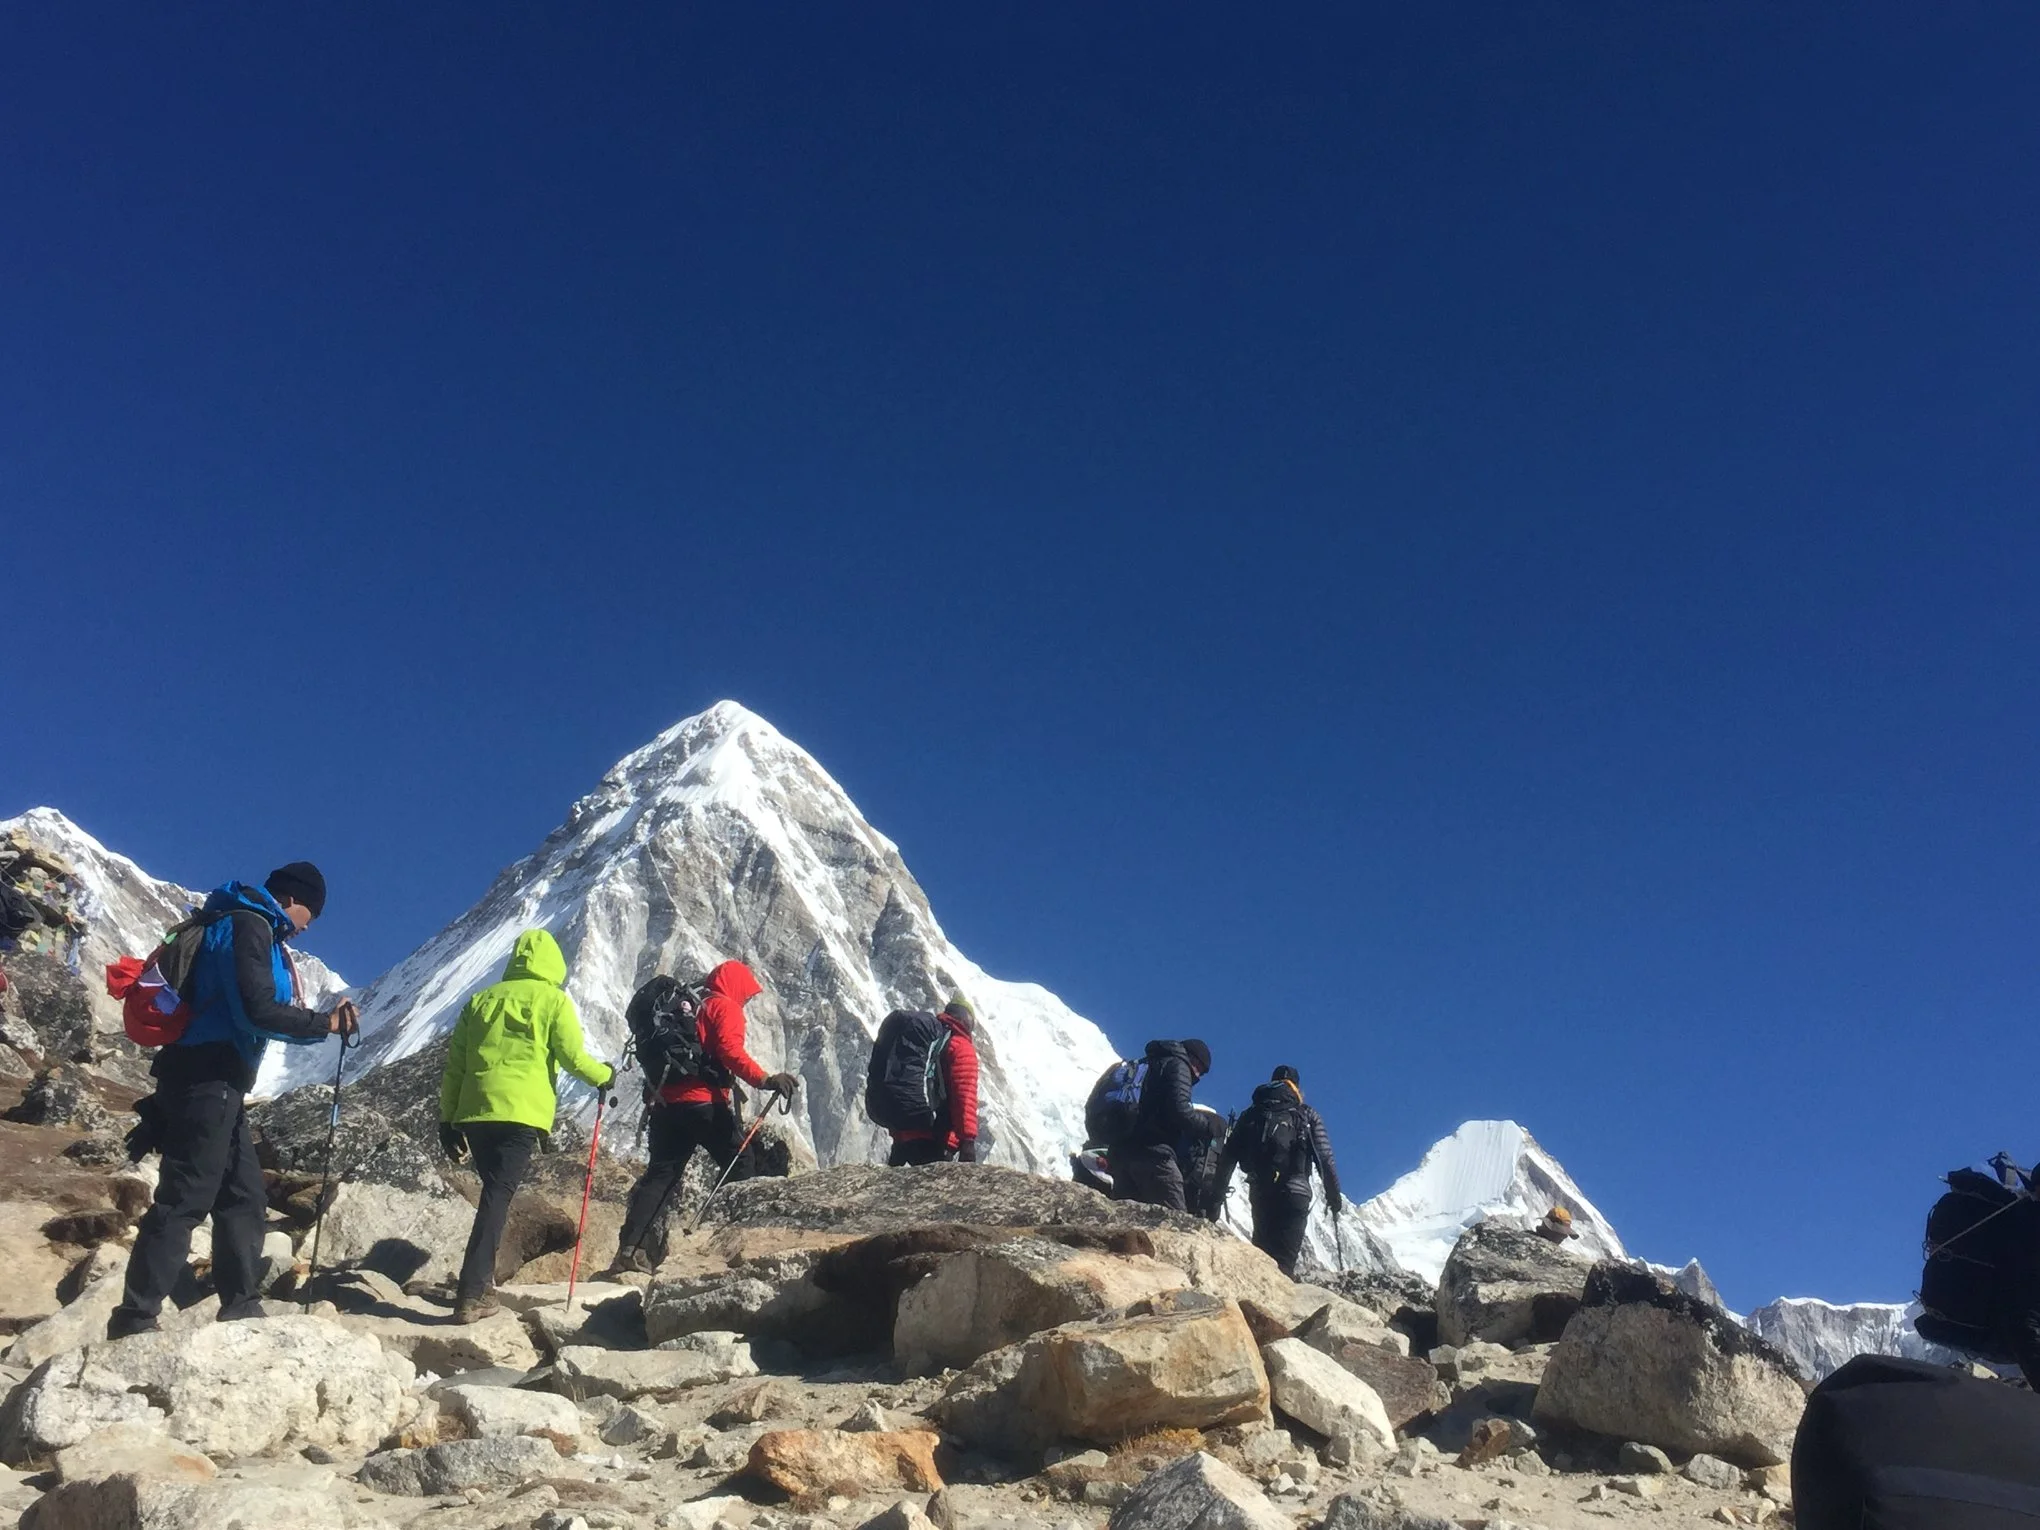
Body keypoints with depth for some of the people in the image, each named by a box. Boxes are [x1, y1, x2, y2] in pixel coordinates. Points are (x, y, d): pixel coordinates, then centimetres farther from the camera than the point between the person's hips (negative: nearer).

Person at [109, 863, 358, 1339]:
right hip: (209, 1081, -10)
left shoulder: (250, 927, 20)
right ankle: (134, 1318, -8)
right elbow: (258, 1008, -20)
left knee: (244, 1195, 12)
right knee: (185, 1200, -10)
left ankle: (241, 1307, 17)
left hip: (213, 1081, 10)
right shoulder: (249, 925, -10)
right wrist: (325, 1023, -11)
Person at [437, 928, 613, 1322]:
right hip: (520, 1112, -5)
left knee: (495, 1193, 21)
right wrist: (605, 1076, 16)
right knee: (497, 1198, -7)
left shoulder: (482, 998, 17)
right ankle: (471, 1295, -15)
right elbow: (573, 1056, -2)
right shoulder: (553, 999, 4)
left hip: (475, 1111, 5)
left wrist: (447, 1119, 18)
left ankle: (481, 1277, 25)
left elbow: (454, 1064, 15)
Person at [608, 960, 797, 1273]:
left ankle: (629, 1249, 0)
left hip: (667, 1102, 7)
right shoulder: (725, 1007, 0)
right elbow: (730, 1051, -18)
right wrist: (765, 1080, -27)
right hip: (704, 1103, -7)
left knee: (660, 1175, 8)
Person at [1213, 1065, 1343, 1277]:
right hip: (1295, 1193, -3)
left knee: (1261, 1252, 17)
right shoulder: (1308, 1116, 9)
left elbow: (1228, 1155, 11)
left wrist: (1219, 1191, 15)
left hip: (1259, 1193, 3)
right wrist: (1334, 1196, 9)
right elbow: (1325, 1158, 2)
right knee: (1285, 1259, -6)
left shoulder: (1250, 1114, 16)